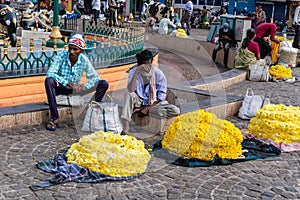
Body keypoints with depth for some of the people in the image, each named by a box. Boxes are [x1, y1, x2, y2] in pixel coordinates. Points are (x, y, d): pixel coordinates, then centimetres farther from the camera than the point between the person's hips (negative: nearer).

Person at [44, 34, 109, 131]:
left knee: (103, 84, -12)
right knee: (49, 81, -37)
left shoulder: (84, 60, -10)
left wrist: (84, 87, -23)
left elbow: (94, 77, -3)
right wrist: (69, 83, -34)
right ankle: (54, 117, -31)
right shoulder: (61, 55, -17)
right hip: (61, 88, -2)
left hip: (75, 89, 2)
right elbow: (50, 73, -27)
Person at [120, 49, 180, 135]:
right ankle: (125, 127, -36)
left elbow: (161, 96, -7)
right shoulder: (134, 71, -11)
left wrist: (147, 108, -14)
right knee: (128, 94, -34)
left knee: (176, 111, -23)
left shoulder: (158, 73, -11)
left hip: (154, 103, 1)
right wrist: (137, 71, -35)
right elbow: (131, 90, -29)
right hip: (139, 101, 0)